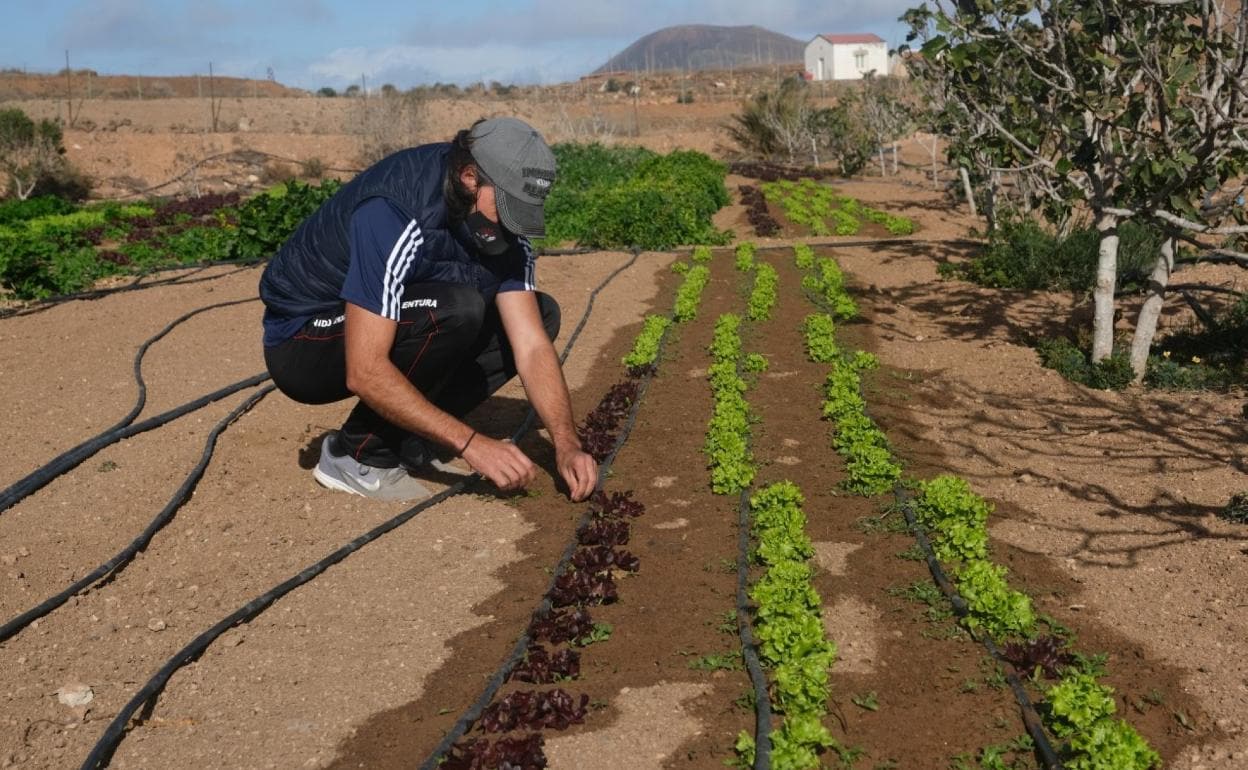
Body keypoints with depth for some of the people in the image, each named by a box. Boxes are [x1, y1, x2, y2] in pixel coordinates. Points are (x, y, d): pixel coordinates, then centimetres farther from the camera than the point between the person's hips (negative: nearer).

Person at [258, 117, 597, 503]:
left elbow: (531, 344, -11)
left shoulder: (502, 225, -10)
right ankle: (358, 456, -15)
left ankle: (411, 439, 0)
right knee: (455, 309, -33)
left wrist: (566, 444, -23)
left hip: (388, 327, 8)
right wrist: (470, 443, -35)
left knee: (540, 314, -3)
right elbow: (365, 373, -35)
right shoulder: (394, 215, -33)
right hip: (301, 342, -8)